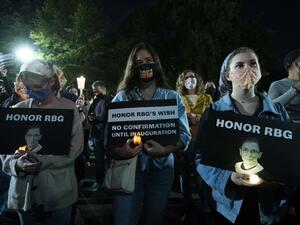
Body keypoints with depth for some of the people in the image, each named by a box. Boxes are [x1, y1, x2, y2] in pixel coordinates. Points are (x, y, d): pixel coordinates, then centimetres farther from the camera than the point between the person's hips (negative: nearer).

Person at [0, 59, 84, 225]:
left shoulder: (68, 107, -2)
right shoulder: (18, 110, 4)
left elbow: (75, 146, -9)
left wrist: (44, 161, -20)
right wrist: (17, 163, -17)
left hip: (58, 191, -2)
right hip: (24, 191, 2)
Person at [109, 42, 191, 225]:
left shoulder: (173, 97, 4)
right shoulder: (122, 97, 1)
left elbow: (185, 134, -2)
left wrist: (166, 150, -21)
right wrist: (119, 151, -26)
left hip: (161, 169, 2)